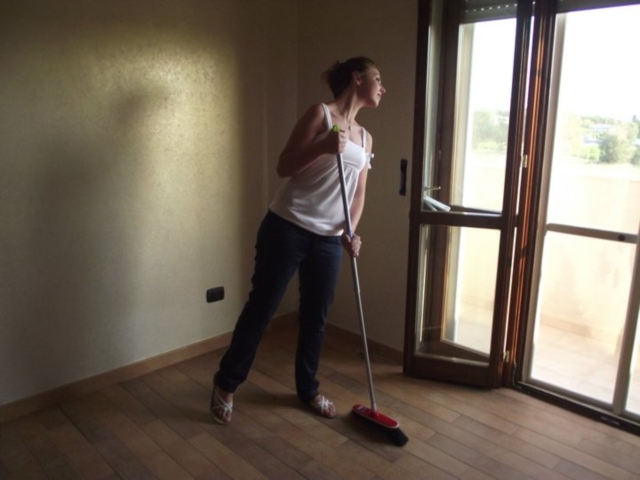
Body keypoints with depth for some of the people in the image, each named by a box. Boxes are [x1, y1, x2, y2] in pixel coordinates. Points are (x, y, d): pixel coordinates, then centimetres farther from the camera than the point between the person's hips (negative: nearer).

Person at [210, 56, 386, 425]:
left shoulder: (365, 138, 16)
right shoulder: (321, 114, -4)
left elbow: (359, 193, 14)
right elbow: (284, 167, -9)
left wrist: (351, 233, -2)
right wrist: (323, 146, -24)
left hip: (328, 240, 6)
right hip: (287, 228, -6)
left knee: (316, 317, 13)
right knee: (261, 307, 3)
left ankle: (308, 389, 33)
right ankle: (227, 383, 22)